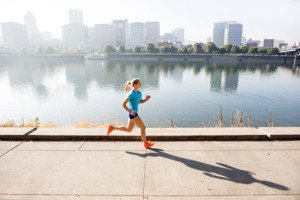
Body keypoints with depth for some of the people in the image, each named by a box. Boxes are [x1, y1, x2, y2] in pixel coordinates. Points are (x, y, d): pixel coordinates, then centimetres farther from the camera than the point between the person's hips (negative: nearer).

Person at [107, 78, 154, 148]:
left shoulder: (139, 93, 5)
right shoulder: (131, 94, -19)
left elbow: (140, 101, 20)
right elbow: (123, 104, -16)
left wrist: (146, 99, 2)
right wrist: (130, 112, -19)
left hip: (134, 113, 9)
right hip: (133, 114, -9)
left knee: (129, 130, 20)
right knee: (143, 127, 0)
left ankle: (112, 127, 29)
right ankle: (146, 143, 19)